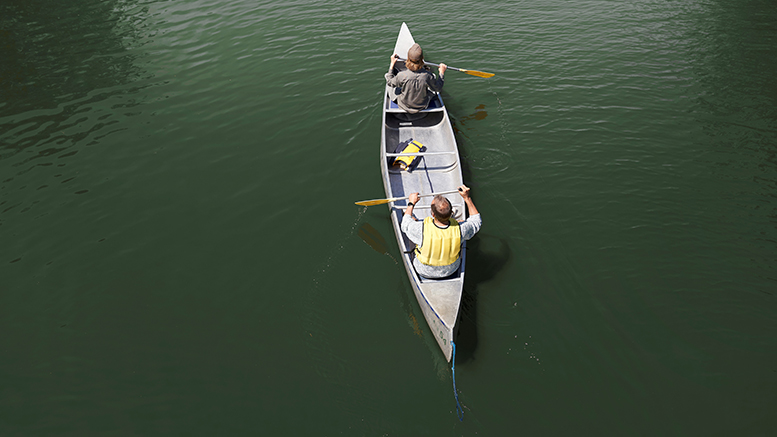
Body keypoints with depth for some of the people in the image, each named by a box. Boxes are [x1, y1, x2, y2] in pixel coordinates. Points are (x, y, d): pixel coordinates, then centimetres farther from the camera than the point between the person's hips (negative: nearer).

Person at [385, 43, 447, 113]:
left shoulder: (402, 75, -31)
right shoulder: (427, 75, -30)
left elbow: (389, 82, -9)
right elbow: (438, 89, -11)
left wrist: (392, 64, -3)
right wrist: (442, 73, 1)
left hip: (403, 105, 0)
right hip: (422, 106, 1)